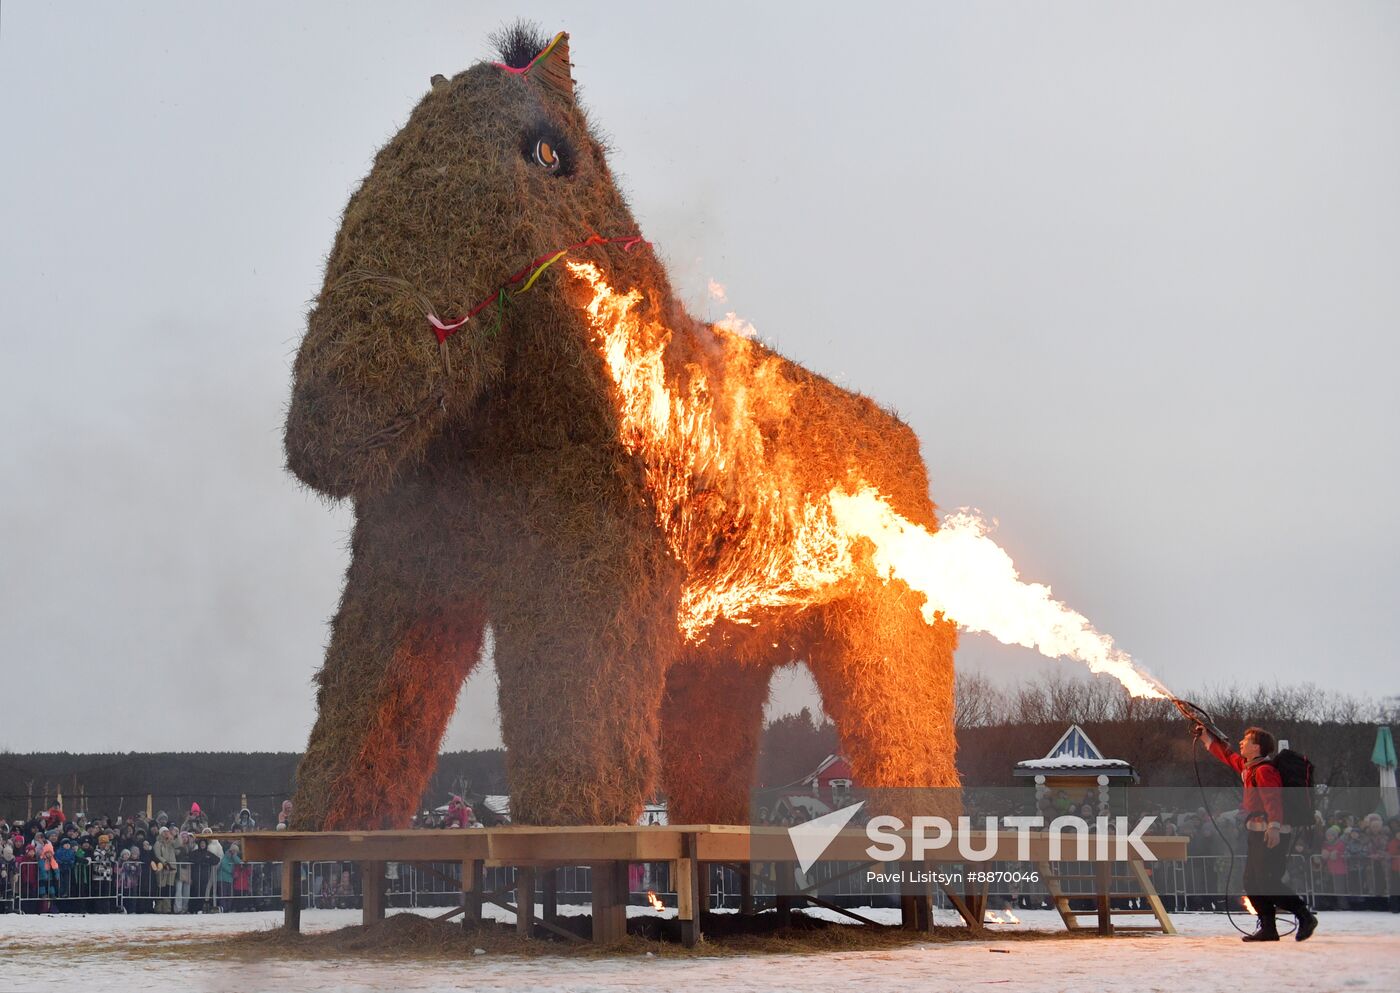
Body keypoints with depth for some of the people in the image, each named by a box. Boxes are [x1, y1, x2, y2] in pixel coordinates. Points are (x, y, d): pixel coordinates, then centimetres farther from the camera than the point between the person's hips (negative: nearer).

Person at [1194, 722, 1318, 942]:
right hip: (1258, 833, 10)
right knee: (1252, 883, 9)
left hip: (1271, 835, -10)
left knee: (1268, 882, -14)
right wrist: (1206, 737, 36)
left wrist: (1274, 826, -38)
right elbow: (1227, 755, 34)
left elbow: (1273, 800, -27)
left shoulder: (1264, 770, -14)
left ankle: (1305, 917, -7)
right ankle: (1268, 929, 11)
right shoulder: (1247, 766, 16)